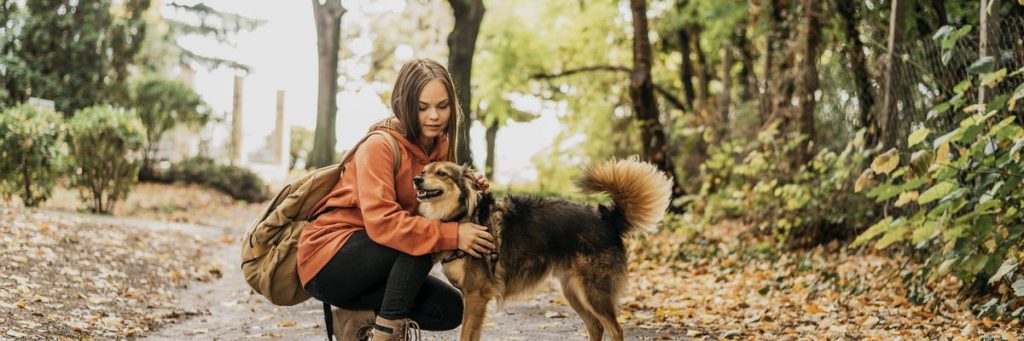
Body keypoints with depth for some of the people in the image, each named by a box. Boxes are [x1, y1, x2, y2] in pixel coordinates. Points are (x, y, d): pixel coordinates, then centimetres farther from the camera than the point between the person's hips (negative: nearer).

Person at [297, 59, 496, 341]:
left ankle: (358, 317, 1)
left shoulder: (440, 148, 4)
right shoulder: (380, 146, -20)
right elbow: (380, 222, -31)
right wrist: (452, 235, -34)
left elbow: (442, 210, 3)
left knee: (450, 309, -3)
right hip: (328, 261, -8)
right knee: (418, 238, -28)